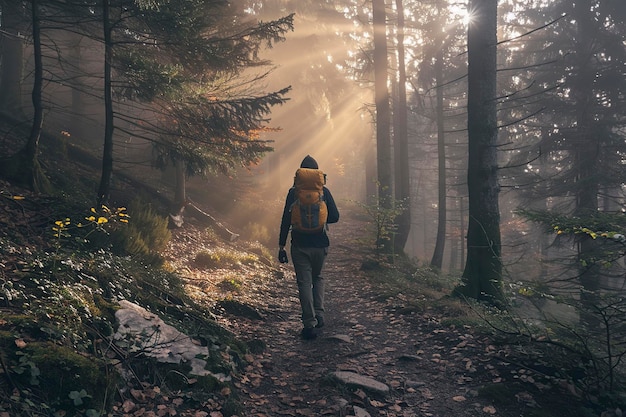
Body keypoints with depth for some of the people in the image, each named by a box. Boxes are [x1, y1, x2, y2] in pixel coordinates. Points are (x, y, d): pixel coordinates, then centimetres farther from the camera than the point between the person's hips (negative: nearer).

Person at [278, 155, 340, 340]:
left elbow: (286, 219, -5)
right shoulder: (324, 191, -1)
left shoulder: (294, 192, -4)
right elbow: (335, 217, 0)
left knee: (304, 282, 3)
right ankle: (319, 315, 15)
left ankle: (309, 324, 1)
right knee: (318, 278, 22)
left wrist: (281, 245, -1)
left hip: (300, 244, -2)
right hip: (320, 243, 2)